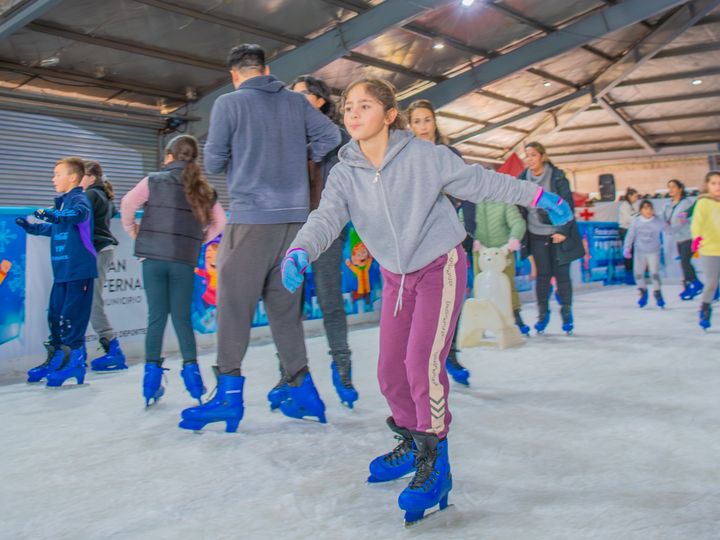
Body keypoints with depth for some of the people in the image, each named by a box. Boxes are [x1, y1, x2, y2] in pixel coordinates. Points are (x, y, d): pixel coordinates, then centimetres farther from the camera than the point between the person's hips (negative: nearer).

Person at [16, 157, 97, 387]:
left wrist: (53, 215, -44)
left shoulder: (79, 199, -9)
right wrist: (32, 227, 27)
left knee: (71, 318, -8)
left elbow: (80, 213, -34)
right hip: (62, 270, 9)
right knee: (54, 316, 14)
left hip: (79, 270, -9)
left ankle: (75, 362, 0)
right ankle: (55, 359, 25)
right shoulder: (63, 202, 18)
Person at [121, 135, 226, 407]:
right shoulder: (203, 189, 11)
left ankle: (152, 372, 4)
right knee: (183, 317, 10)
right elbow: (219, 221, 8)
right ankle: (190, 368, 4)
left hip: (153, 256, -1)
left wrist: (133, 231, 5)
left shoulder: (154, 181, 4)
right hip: (185, 261, 1)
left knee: (156, 316, 5)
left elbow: (128, 203, -9)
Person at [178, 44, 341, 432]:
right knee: (284, 304, 11)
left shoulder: (228, 103, -2)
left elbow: (213, 163, 0)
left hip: (250, 216, -5)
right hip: (294, 215, 5)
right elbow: (331, 135, 10)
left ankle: (229, 394, -5)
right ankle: (303, 390, 14)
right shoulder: (296, 101, 11)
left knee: (234, 301, -1)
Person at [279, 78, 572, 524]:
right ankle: (412, 443, 33)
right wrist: (300, 252, -39)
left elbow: (480, 182, -8)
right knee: (390, 371, 8)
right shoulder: (345, 173, -4)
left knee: (423, 363, -17)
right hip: (395, 277, 5)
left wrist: (536, 196, -10)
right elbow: (326, 218, -19)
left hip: (441, 267, -5)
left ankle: (434, 464, -1)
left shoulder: (423, 155, -15)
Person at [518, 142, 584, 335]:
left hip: (558, 233, -2)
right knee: (543, 274, 3)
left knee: (561, 274, 1)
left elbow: (568, 204, -8)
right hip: (537, 235, 2)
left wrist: (563, 231, -13)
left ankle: (567, 313, 15)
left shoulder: (557, 176, -9)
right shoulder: (523, 178, 1)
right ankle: (542, 313, 15)